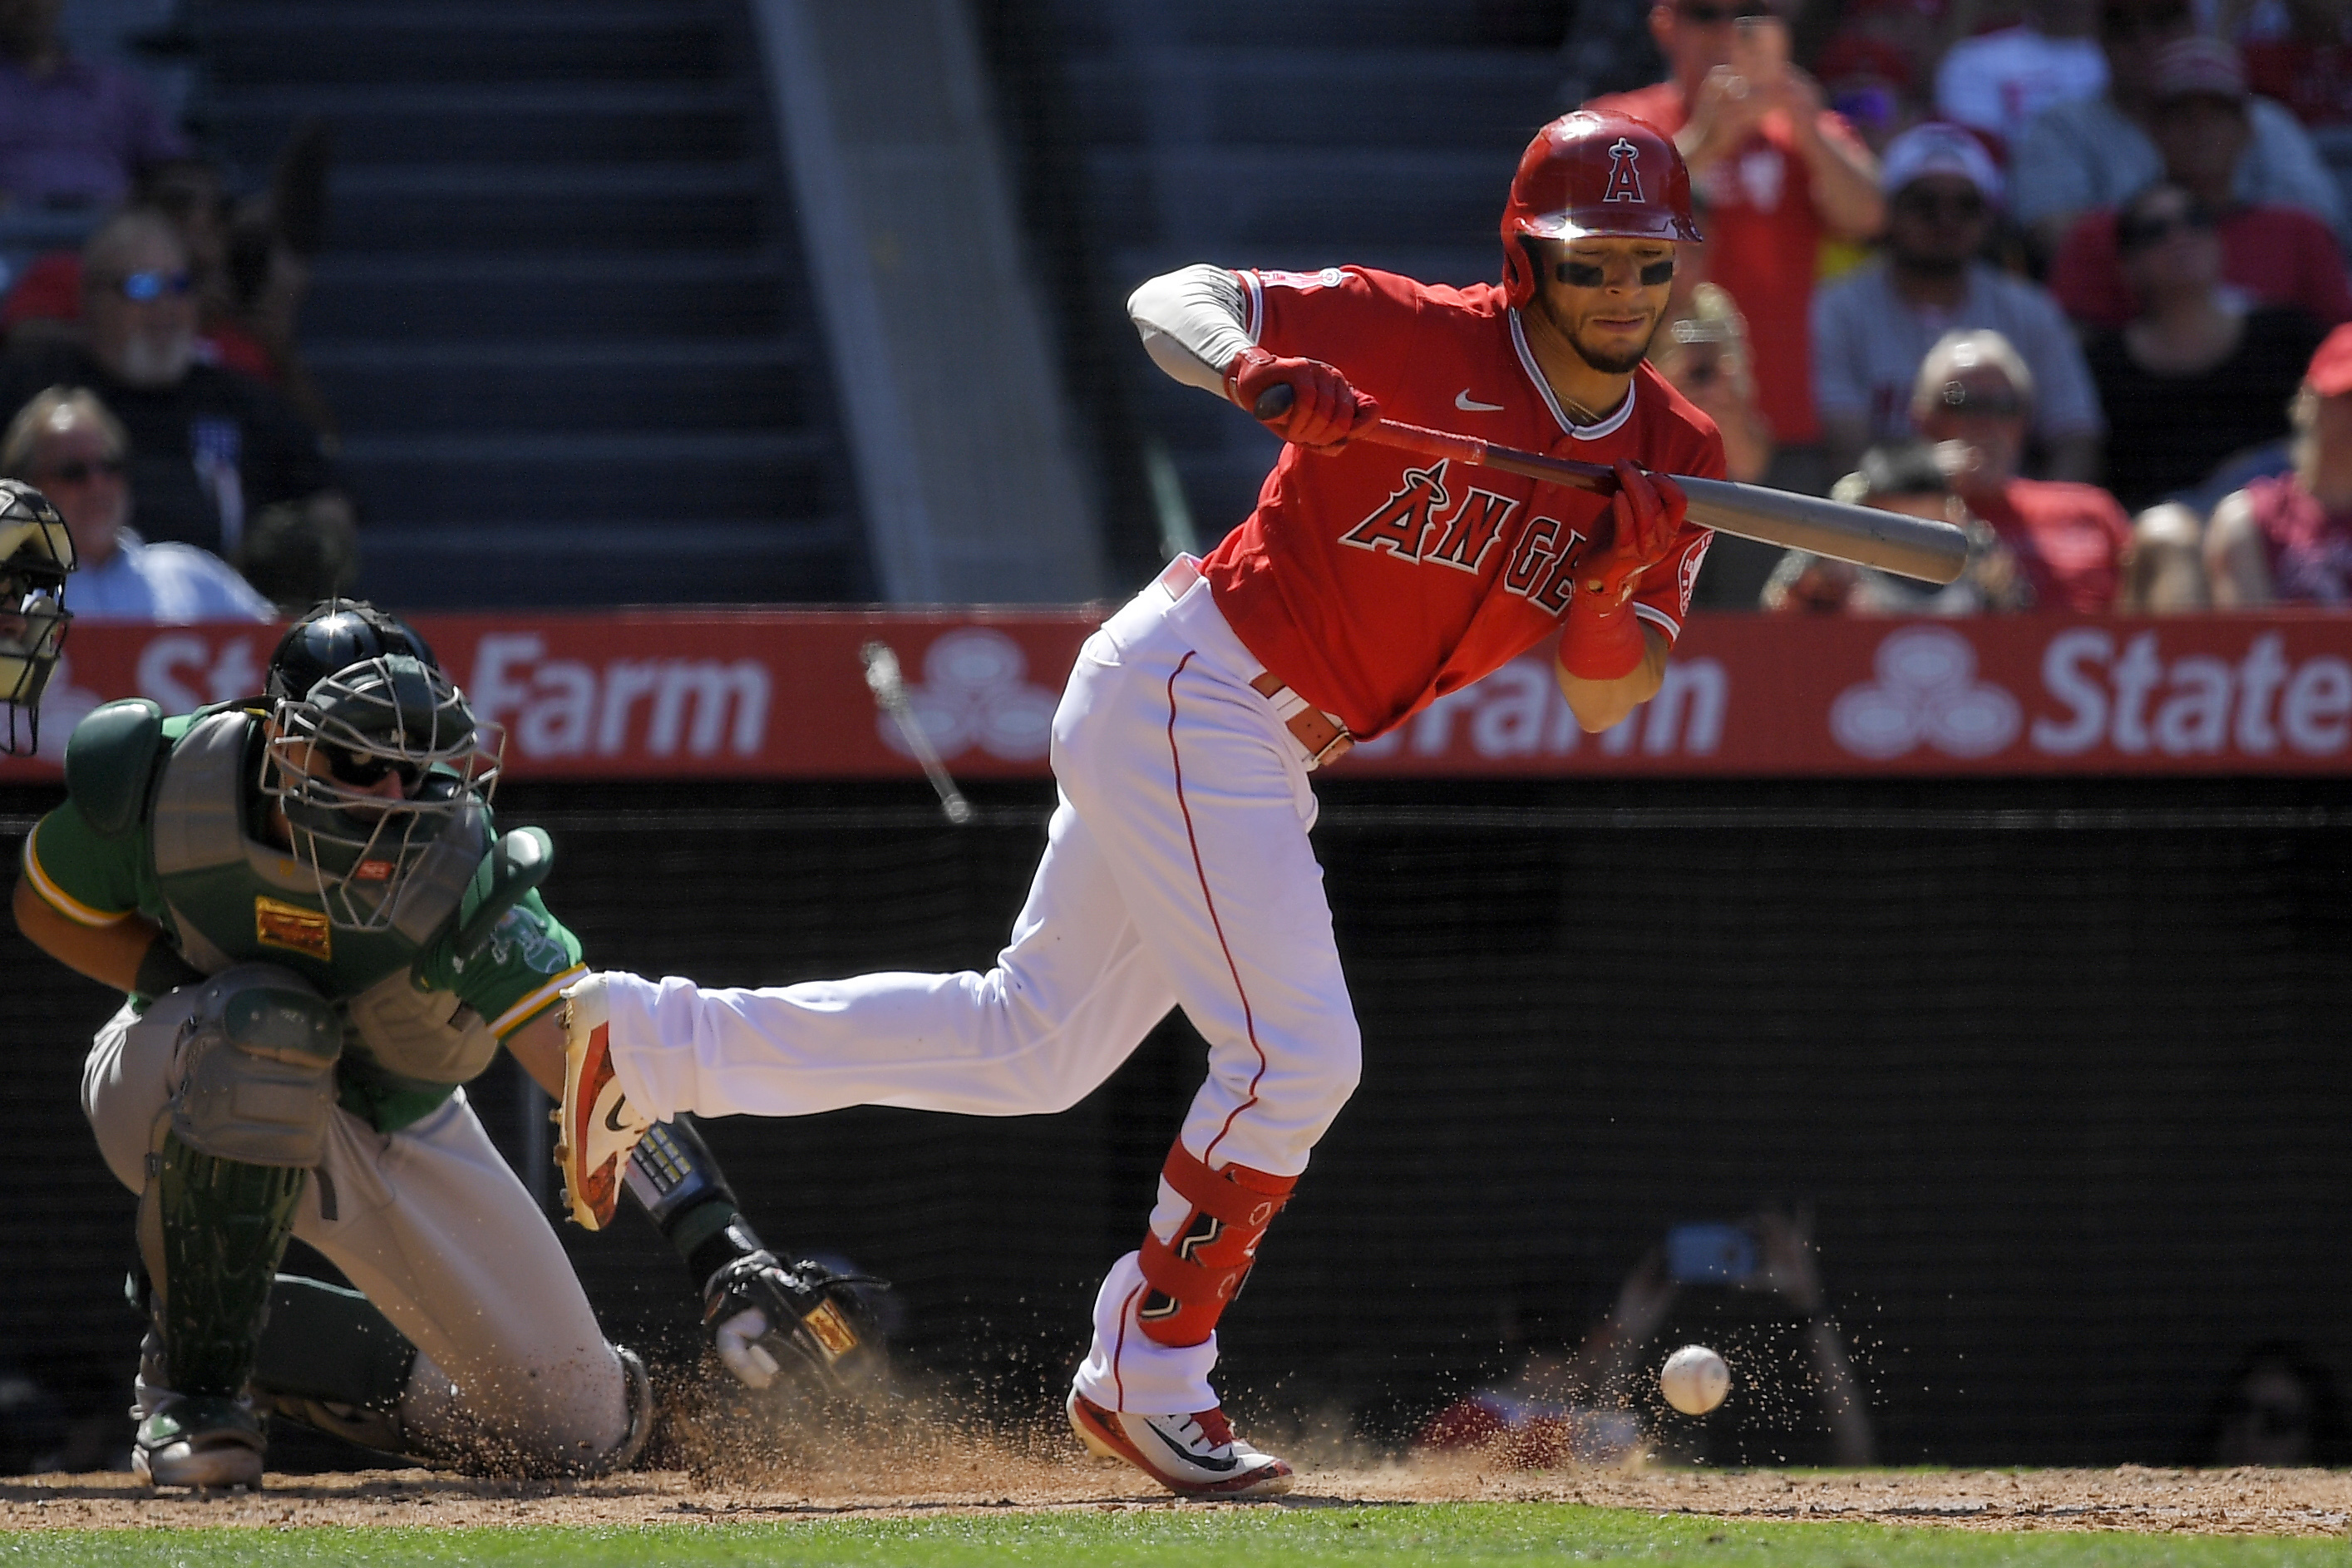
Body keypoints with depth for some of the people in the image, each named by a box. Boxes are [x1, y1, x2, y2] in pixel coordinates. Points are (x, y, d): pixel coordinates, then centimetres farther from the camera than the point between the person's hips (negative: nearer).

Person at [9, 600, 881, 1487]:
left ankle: (264, 1338, 19)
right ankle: (191, 1380, -21)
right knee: (267, 1023, -40)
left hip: (397, 1127, 2)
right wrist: (198, 990, -26)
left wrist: (721, 1253, -48)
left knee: (583, 1434, -2)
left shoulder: (451, 864, -30)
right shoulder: (166, 783, -28)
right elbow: (47, 910, -8)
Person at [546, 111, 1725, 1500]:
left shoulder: (1674, 457, 2)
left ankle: (655, 1043, 23)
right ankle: (1148, 1379, 0)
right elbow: (1170, 302, -13)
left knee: (1033, 1046, 14)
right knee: (1297, 1051, -14)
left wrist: (1617, 587, -22)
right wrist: (1254, 369, -35)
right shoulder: (1424, 341, -15)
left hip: (1261, 751, 8)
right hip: (1189, 694, -8)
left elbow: (1602, 700, -1)